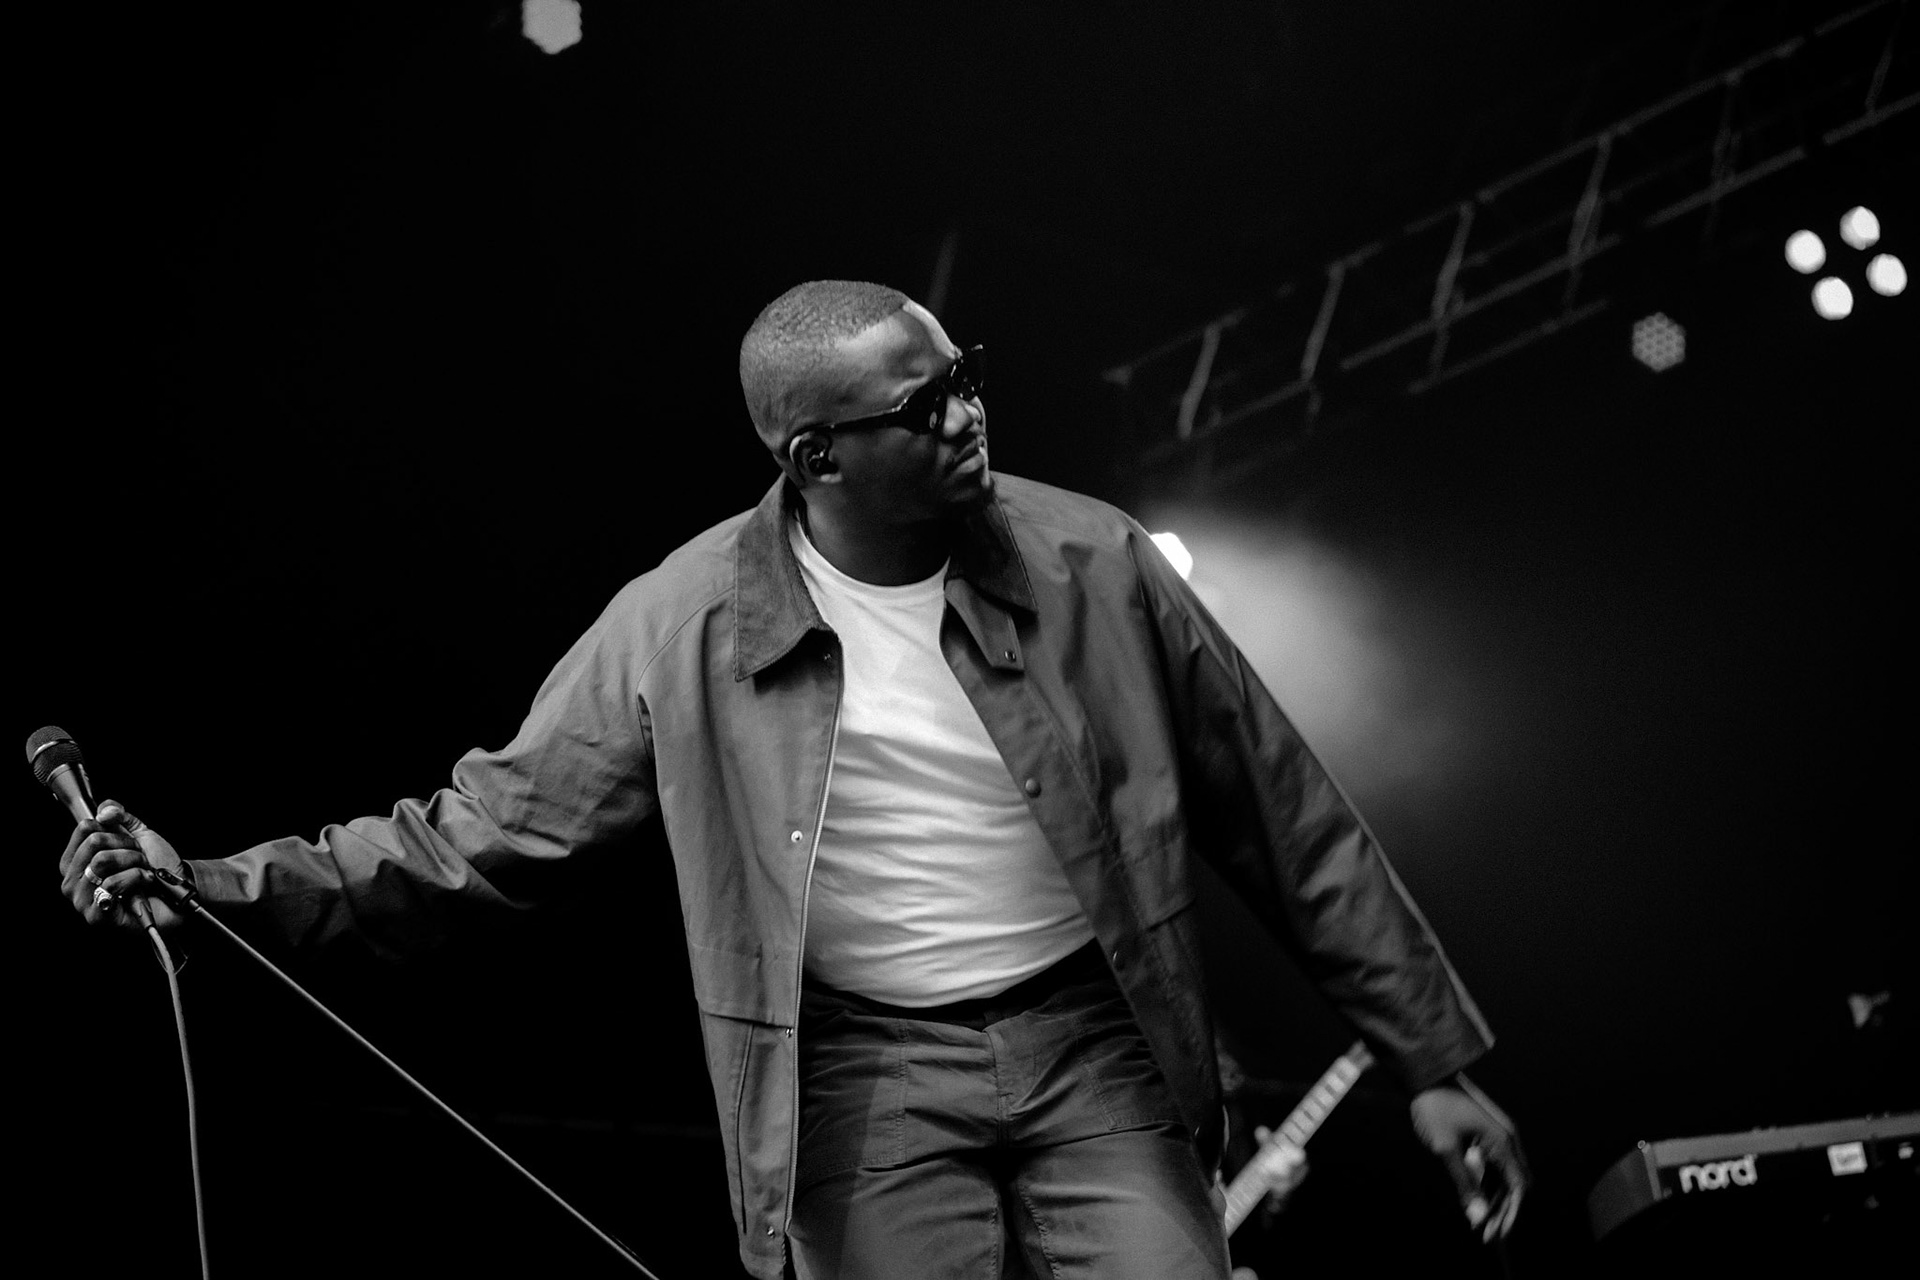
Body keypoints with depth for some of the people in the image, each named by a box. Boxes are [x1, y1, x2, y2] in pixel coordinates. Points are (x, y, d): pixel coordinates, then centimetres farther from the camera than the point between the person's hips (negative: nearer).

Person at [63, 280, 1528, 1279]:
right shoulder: (684, 628, -7)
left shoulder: (1091, 564, -5)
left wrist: (1434, 1058, 6)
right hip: (867, 1082, -1)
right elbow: (489, 828, 1)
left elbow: (1286, 819, 3)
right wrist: (224, 883, -12)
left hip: (1096, 1049, 1)